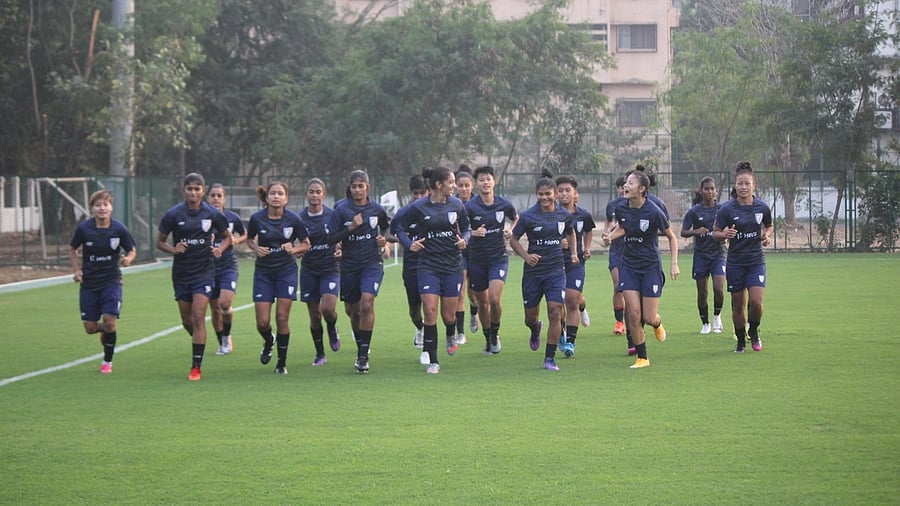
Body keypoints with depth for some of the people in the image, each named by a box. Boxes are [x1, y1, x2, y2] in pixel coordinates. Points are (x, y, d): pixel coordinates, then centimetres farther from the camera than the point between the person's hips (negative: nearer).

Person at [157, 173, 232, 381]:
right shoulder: (173, 214, -3)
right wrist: (173, 249, -16)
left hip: (204, 272, -2)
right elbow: (160, 241, 4)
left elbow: (227, 237, 11)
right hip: (181, 273, 2)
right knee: (187, 321, 9)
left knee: (198, 317, -14)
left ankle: (196, 367, -11)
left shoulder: (213, 214, -3)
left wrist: (220, 248, -10)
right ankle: (199, 340, 42)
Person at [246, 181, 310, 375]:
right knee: (263, 321, -4)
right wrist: (256, 249, -11)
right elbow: (249, 239, 10)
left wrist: (293, 249, -18)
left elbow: (306, 244, 2)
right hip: (263, 272, 1)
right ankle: (269, 342, 32)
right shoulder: (257, 218, -8)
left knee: (282, 317, -6)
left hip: (286, 271, -1)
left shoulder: (293, 219, -9)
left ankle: (282, 362, 10)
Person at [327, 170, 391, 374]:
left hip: (372, 263, -1)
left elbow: (386, 227, 22)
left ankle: (363, 355, -17)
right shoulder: (341, 210, -5)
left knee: (367, 304, -20)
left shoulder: (376, 209, 1)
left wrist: (384, 241, 2)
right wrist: (351, 228, -19)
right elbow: (331, 238, -8)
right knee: (352, 310, 11)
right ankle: (361, 346, 36)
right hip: (349, 264, 1)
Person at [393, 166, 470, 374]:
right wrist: (409, 244, -11)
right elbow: (399, 227, 4)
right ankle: (433, 361, -2)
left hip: (453, 265, 2)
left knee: (448, 315, 5)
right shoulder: (419, 207, -6)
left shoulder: (456, 205, 2)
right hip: (428, 265, -2)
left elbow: (466, 228, 14)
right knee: (430, 312, -11)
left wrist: (464, 240, -7)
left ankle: (451, 336, 43)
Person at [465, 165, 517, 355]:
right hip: (477, 259, 0)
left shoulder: (504, 204, -2)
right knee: (482, 303, 7)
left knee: (495, 299, -16)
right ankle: (488, 339, 27)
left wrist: (511, 231, -2)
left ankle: (495, 333, 8)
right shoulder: (470, 207, -8)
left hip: (499, 257, 0)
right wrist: (473, 233, -23)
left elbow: (516, 219, 18)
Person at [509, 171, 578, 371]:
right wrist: (526, 255, -15)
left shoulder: (564, 215, 2)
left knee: (555, 312, -13)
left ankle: (550, 358, -4)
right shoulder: (528, 216, -7)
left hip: (556, 271, 1)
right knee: (530, 318, 8)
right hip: (533, 271, -1)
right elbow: (513, 240, 1)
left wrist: (573, 252, 9)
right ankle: (535, 330, 48)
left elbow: (570, 232, 23)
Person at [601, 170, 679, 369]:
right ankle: (642, 357, 5)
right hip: (628, 265, 3)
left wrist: (674, 263, -9)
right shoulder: (621, 209, -4)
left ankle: (657, 323, 37)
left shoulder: (653, 212, -17)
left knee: (648, 318, -2)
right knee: (633, 313, -7)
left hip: (651, 266, -3)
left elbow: (671, 237, -3)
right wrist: (610, 236, -1)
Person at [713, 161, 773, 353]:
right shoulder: (727, 209, -9)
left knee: (756, 301, -13)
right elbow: (715, 232, 0)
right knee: (738, 304, 5)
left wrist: (767, 236, -4)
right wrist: (725, 234, -22)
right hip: (735, 263, -1)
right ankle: (741, 340, 25)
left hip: (756, 261, 1)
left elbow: (769, 226, 17)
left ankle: (754, 331, 16)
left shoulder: (762, 207, -2)